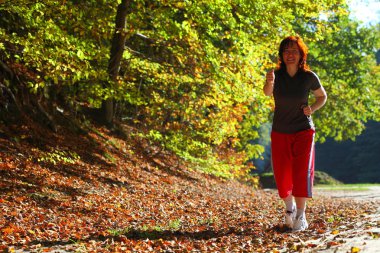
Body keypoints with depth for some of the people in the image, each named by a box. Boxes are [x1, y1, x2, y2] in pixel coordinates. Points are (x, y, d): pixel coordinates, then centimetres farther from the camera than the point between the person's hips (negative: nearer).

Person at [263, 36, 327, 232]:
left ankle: (301, 216, -6)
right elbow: (267, 93, -32)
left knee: (302, 172, -12)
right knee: (282, 175, 5)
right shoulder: (276, 74, -10)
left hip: (303, 131, -1)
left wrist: (312, 109, -11)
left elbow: (322, 96, 9)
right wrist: (269, 83, -55)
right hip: (280, 133, 1)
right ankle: (289, 206, 31)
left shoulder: (309, 77, -9)